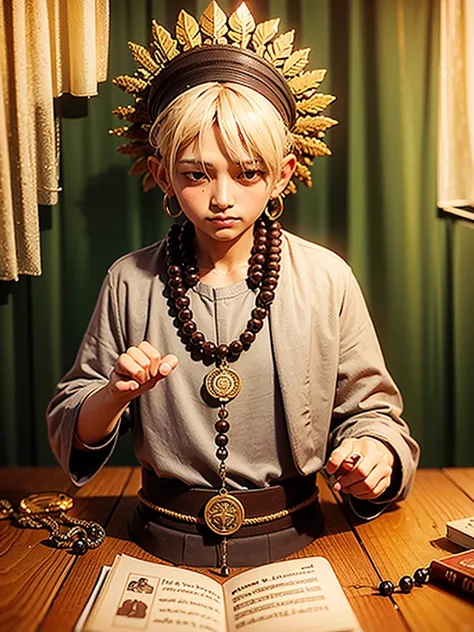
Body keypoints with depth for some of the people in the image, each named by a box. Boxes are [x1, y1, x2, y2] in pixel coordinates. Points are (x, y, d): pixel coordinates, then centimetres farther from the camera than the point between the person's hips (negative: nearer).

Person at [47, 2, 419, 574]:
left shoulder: (326, 279, -5)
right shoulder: (130, 282, -3)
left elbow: (370, 409, 5)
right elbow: (70, 433, 5)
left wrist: (375, 452, -16)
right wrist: (114, 396, -16)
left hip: (291, 545, 2)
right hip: (165, 546, -1)